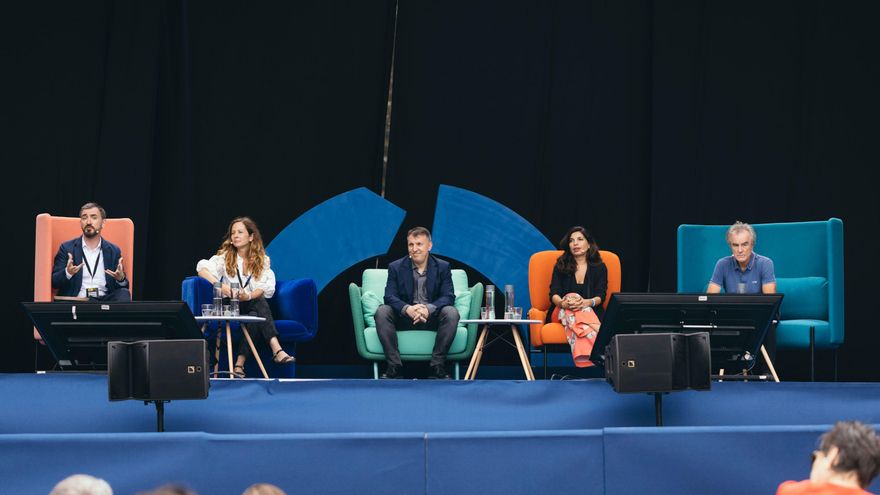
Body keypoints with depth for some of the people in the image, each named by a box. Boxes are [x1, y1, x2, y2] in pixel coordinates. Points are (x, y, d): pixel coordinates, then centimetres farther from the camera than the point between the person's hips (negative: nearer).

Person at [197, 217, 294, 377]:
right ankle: (276, 350, -47)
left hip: (253, 304, 2)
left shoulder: (262, 260, 8)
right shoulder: (225, 257, 5)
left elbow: (266, 287, -6)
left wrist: (249, 296, -29)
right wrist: (220, 285, -35)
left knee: (256, 316, -34)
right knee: (260, 303, -32)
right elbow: (202, 268, -15)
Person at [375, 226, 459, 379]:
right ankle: (394, 367, -28)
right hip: (404, 318, 0)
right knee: (382, 312, -28)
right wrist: (408, 309, -30)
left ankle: (437, 366, -26)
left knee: (451, 312, -31)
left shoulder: (443, 267, 3)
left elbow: (448, 297, -7)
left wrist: (428, 309, -29)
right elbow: (389, 296, -7)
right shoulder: (396, 267, 3)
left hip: (432, 318, 0)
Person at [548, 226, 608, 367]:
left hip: (591, 311, 0)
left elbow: (600, 296, 0)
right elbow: (553, 294, 1)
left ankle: (584, 360, -62)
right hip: (562, 311, 1)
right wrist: (563, 303, -27)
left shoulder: (599, 267, 13)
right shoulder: (560, 266, 14)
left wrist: (587, 302, -27)